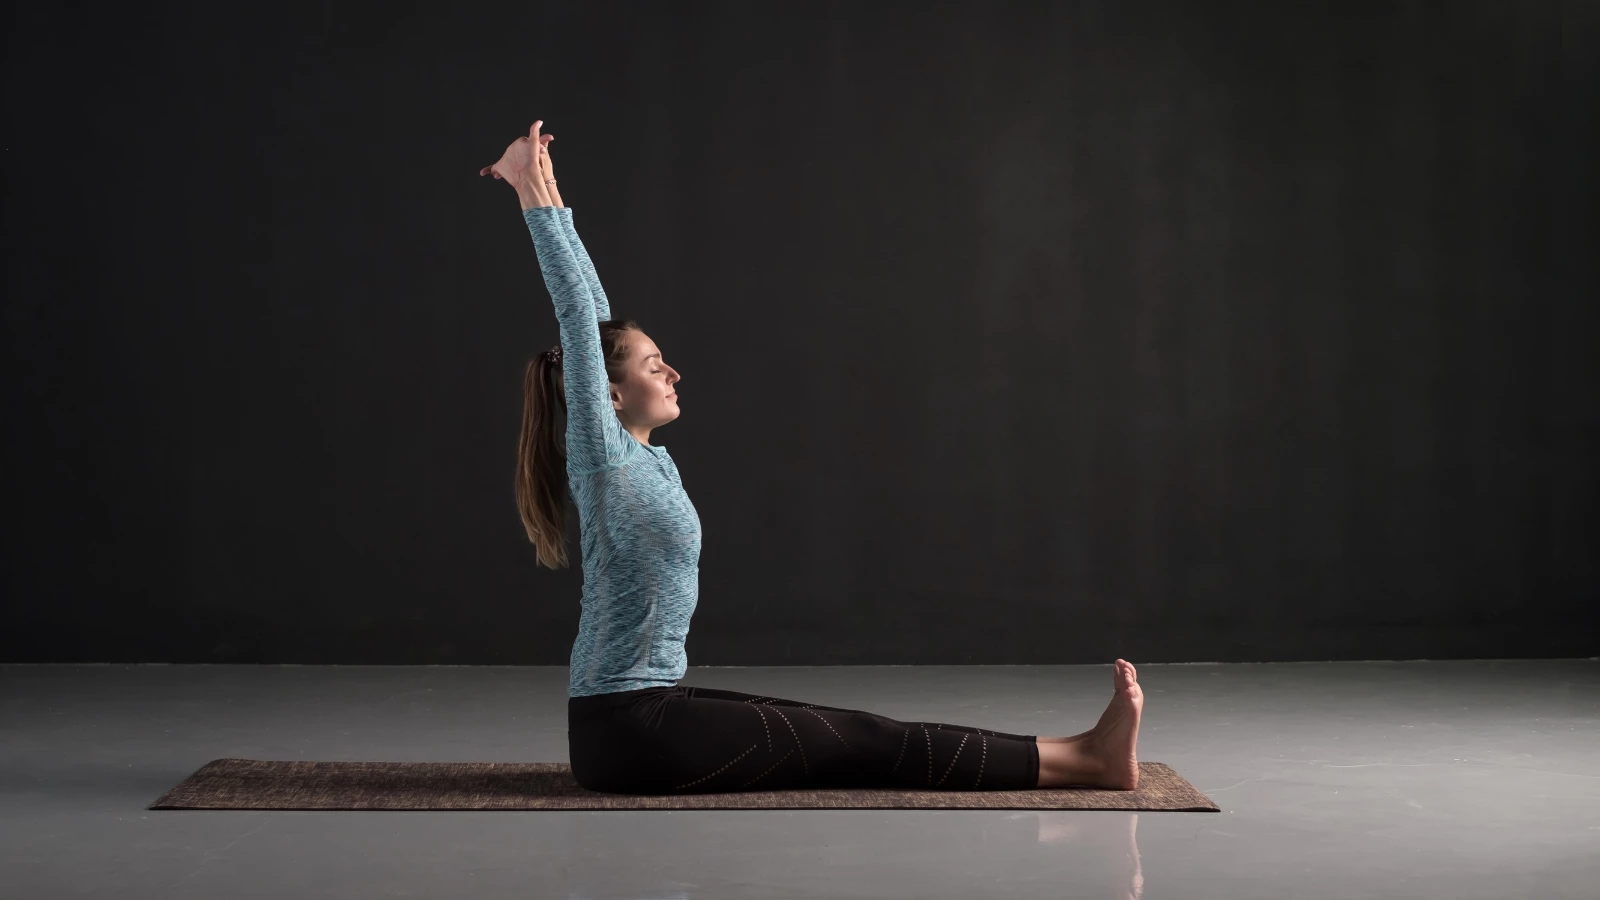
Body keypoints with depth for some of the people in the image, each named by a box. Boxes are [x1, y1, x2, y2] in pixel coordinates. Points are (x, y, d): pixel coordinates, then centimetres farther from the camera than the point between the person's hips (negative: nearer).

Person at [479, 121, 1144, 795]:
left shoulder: (638, 454, 11)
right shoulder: (601, 455, -14)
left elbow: (593, 310, 13)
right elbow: (577, 318, -19)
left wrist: (547, 199, 14)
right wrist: (539, 200, -19)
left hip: (648, 711, 9)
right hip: (629, 731, -9)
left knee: (848, 731, 6)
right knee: (858, 746, -6)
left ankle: (1075, 754, 7)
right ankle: (1084, 760, -2)